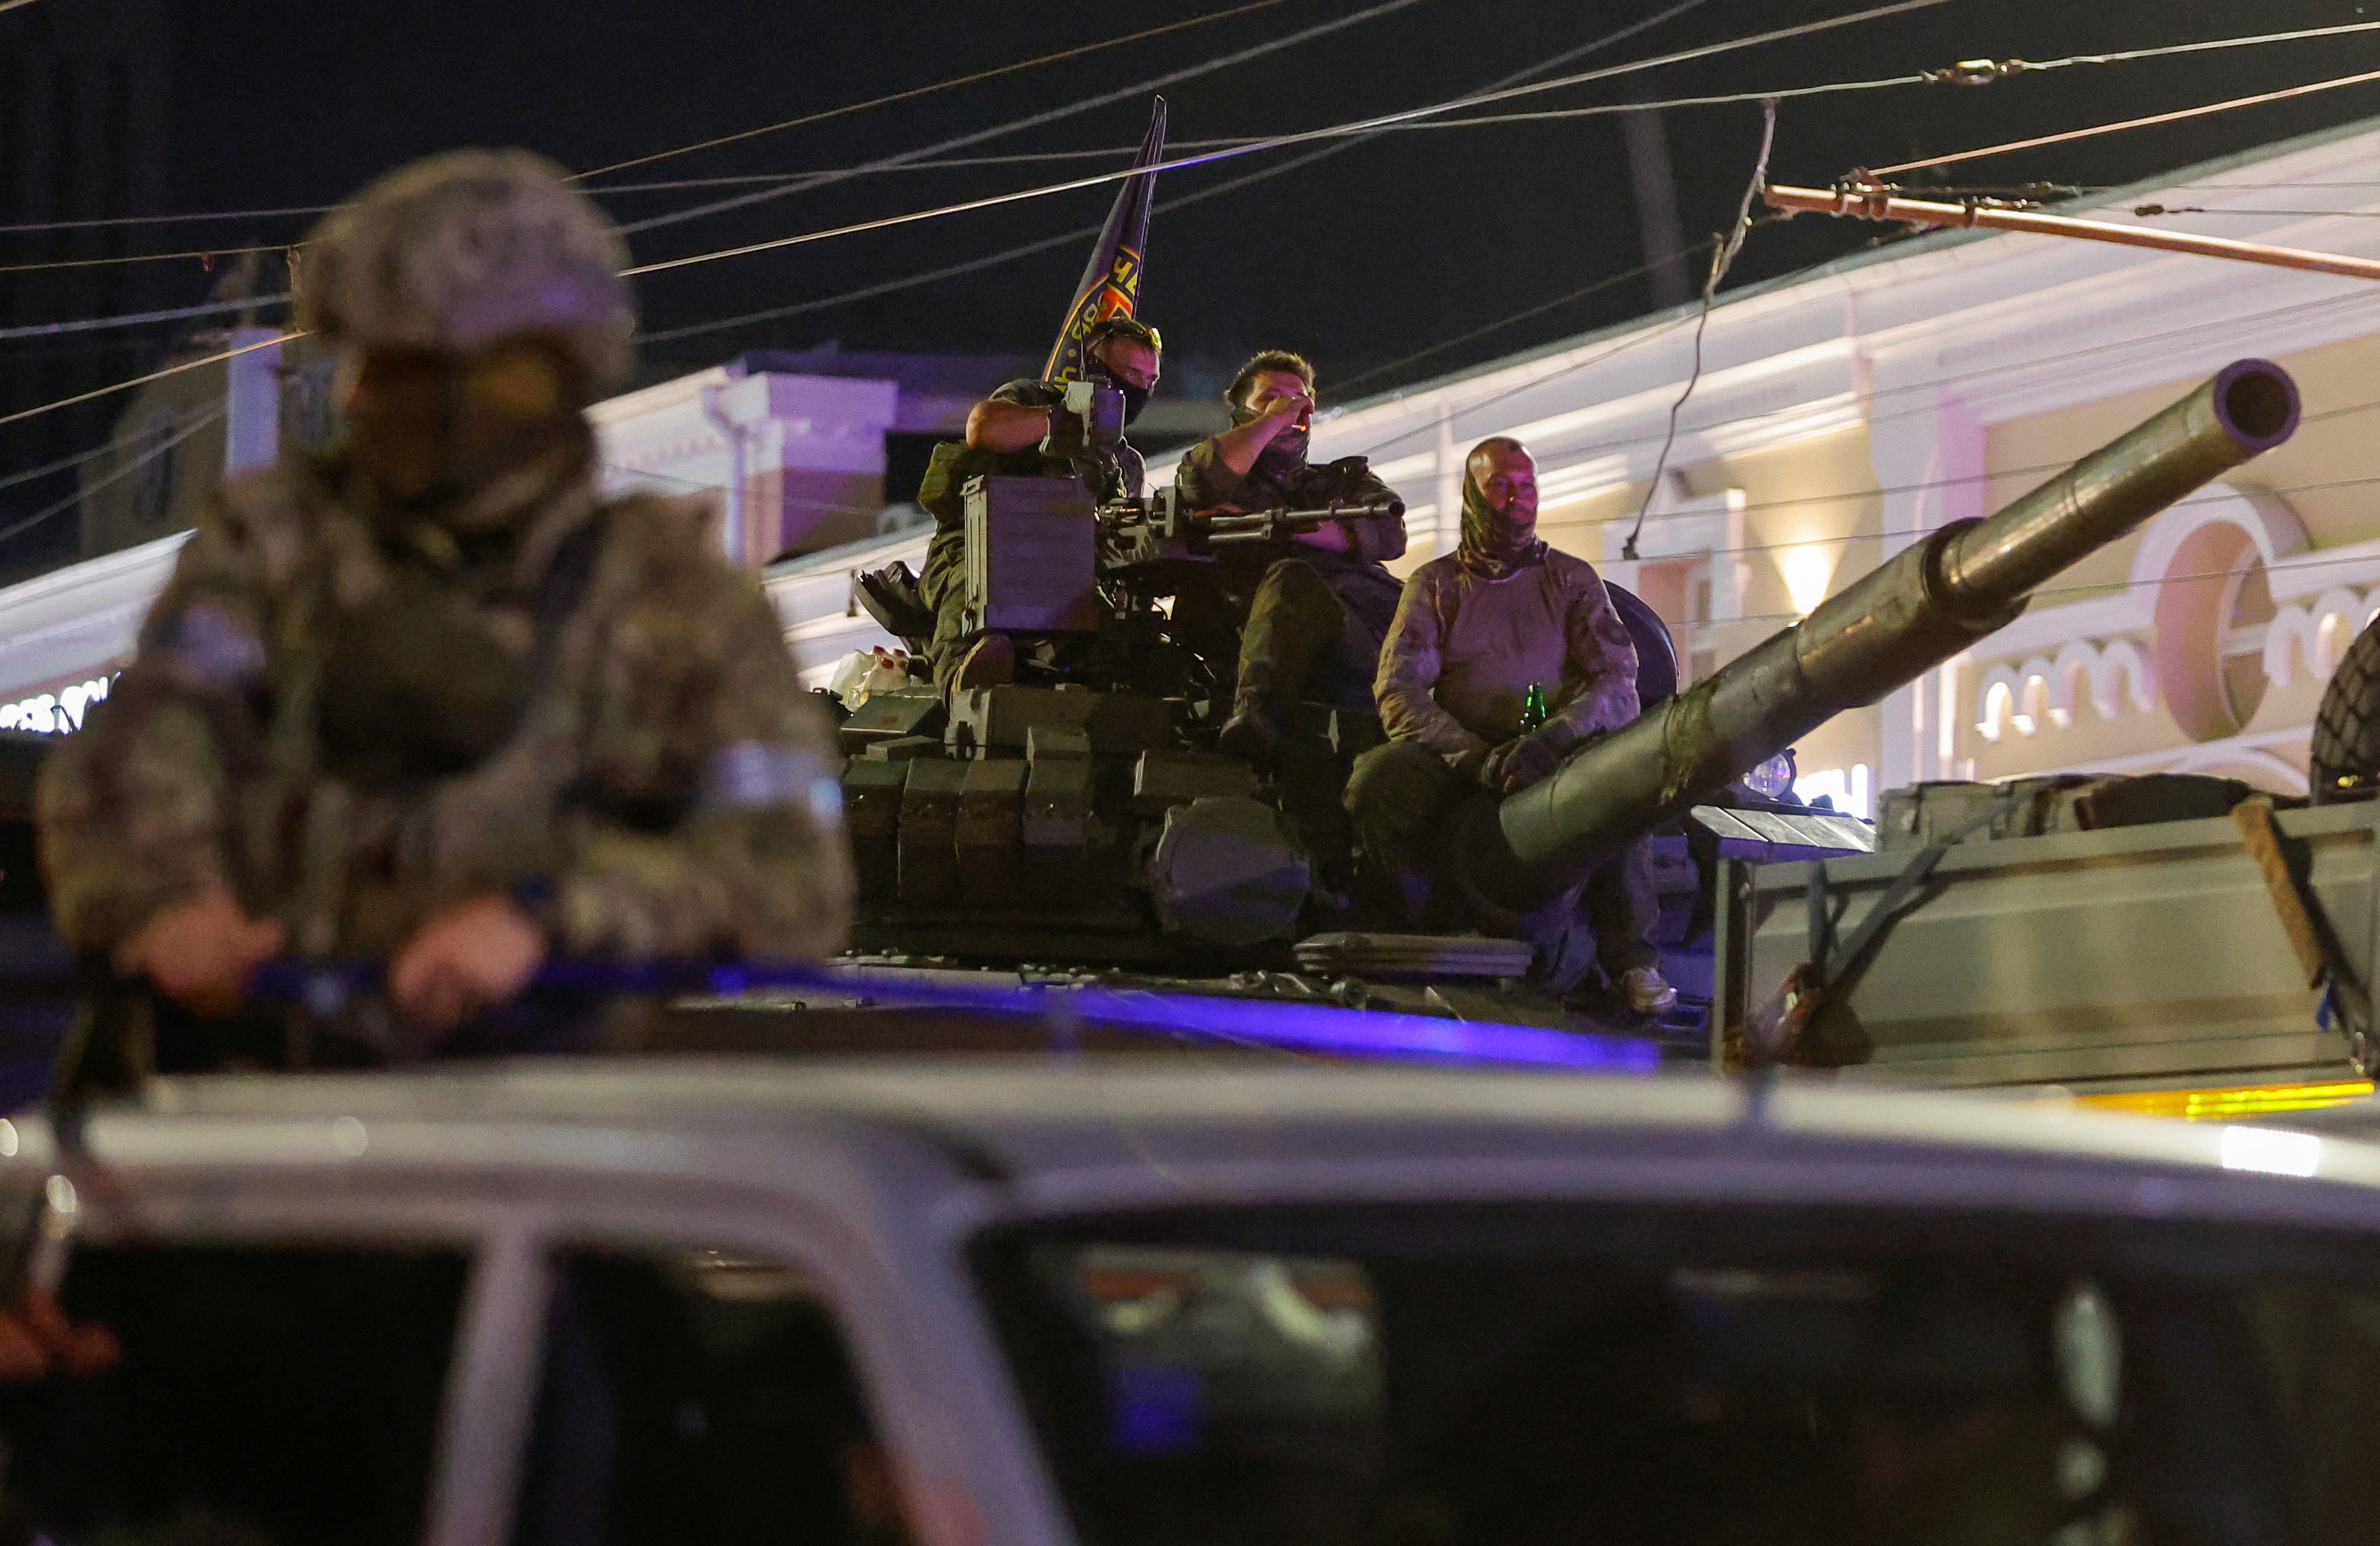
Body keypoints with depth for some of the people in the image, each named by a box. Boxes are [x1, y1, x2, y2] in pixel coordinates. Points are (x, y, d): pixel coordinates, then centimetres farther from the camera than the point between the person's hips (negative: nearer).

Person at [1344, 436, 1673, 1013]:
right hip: (1456, 766, 0)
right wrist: (1477, 758, -19)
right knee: (1379, 773, -32)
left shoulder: (1572, 579, 17)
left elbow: (1618, 683, 2)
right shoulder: (1435, 584, 15)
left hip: (1555, 768, 0)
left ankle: (1630, 960, -29)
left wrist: (1554, 737, -20)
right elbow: (1399, 694, 0)